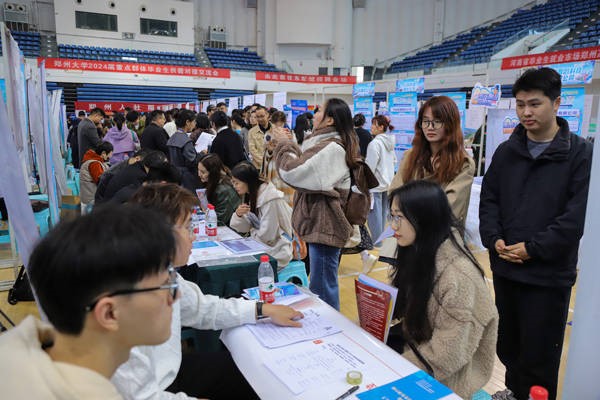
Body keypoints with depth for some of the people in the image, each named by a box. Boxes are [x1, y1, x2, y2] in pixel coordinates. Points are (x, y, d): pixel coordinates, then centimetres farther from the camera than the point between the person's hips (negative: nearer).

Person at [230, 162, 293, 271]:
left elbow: (266, 236, -20)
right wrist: (238, 215, -14)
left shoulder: (270, 199, -22)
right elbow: (243, 228, 5)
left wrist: (253, 231, -3)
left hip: (277, 252, -8)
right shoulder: (250, 194, 5)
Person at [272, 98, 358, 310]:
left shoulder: (331, 148, -21)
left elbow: (294, 171, -22)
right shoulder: (332, 143, 12)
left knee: (322, 287, 0)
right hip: (320, 221, 11)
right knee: (323, 283, 22)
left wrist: (284, 144, -6)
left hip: (324, 224, -11)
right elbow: (307, 167, 20)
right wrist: (290, 143, 11)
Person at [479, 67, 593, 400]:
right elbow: (489, 200, 8)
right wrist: (494, 239, -7)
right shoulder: (506, 151, 8)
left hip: (550, 274, -4)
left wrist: (532, 248, -16)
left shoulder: (580, 153, -5)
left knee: (539, 356, 4)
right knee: (508, 345, 18)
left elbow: (578, 214, -12)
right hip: (504, 268, 4)